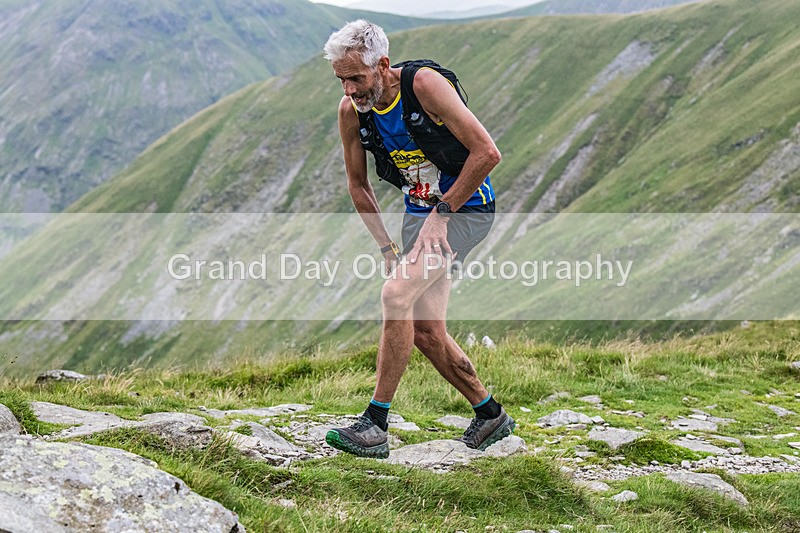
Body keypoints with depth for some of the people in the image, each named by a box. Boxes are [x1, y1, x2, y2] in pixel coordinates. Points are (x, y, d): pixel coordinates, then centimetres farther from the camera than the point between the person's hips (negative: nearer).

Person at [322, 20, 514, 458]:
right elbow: (358, 185, 10)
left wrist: (442, 212, -19)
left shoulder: (424, 83, -23)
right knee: (426, 332, 4)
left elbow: (487, 152, -23)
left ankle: (376, 425, -20)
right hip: (419, 211, 7)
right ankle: (490, 415, 24)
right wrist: (387, 247, 4)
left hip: (466, 208, -7)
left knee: (397, 294, -24)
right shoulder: (351, 111, -5)